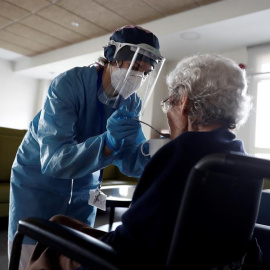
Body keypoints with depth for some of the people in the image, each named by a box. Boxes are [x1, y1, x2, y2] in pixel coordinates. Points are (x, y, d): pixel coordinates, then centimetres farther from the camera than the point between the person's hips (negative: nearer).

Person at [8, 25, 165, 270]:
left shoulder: (131, 103, -9)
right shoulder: (68, 84, -25)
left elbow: (129, 161, -12)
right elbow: (52, 159, -34)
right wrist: (108, 142, -48)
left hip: (83, 191, 5)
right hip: (38, 184, -4)